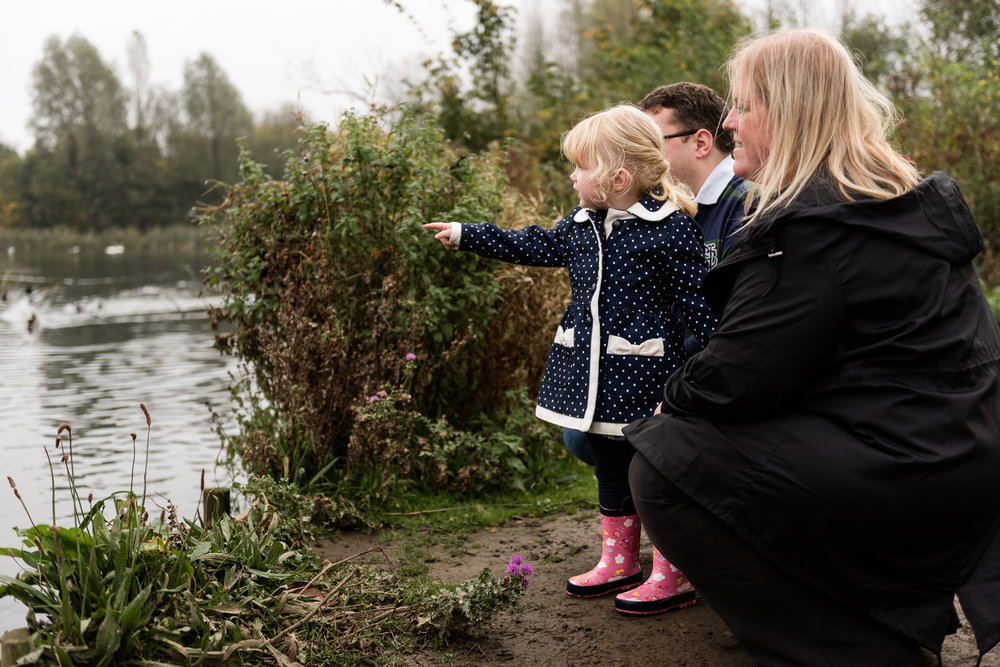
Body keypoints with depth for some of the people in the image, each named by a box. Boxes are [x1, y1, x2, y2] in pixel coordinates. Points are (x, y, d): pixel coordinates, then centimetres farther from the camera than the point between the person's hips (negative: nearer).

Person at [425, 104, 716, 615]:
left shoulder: (669, 226, -13)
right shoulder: (581, 224, 8)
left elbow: (696, 299, -10)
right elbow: (535, 246, 22)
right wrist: (466, 235, 23)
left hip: (644, 370, -7)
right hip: (594, 371, 7)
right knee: (610, 465, 17)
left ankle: (674, 576, 11)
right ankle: (619, 561, 30)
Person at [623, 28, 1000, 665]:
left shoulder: (811, 225, -19)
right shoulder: (915, 199, 13)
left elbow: (742, 373, -20)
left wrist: (673, 400, 0)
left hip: (900, 472, -10)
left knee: (661, 462, -11)